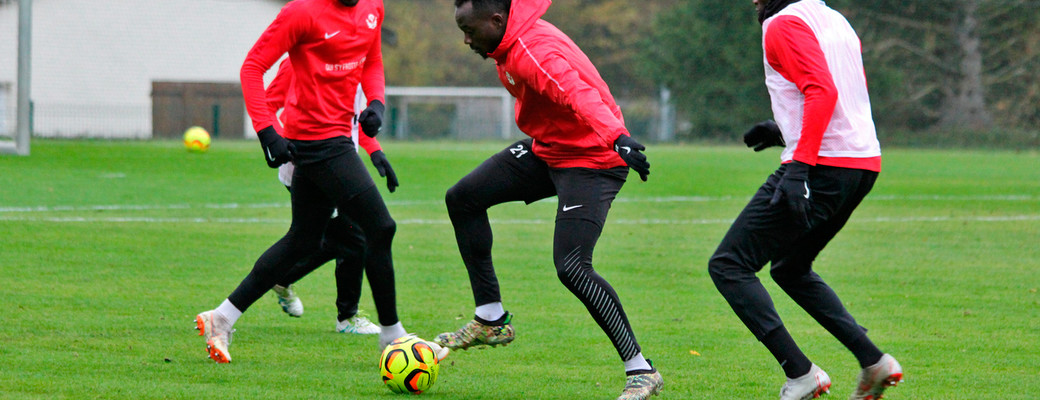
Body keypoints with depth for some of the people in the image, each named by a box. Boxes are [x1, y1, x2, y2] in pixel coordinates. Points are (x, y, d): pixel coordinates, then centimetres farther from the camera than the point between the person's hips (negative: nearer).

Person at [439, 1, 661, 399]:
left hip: (590, 161, -10)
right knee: (462, 198, 10)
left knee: (571, 266, -22)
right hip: (545, 150, 10)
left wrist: (618, 138, -62)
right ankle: (490, 321, 17)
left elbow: (580, 94, -46)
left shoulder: (533, 52, -28)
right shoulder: (508, 46, 2)